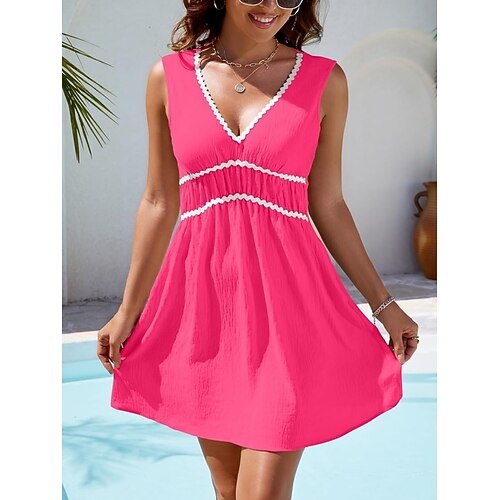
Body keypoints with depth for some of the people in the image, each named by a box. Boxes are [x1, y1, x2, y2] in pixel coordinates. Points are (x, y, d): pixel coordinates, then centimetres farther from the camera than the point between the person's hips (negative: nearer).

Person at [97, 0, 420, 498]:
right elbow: (160, 203, 7)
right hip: (202, 300, 2)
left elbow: (327, 206, 7)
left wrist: (383, 303, 6)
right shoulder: (169, 76, 3)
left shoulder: (325, 81, 1)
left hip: (287, 299, -1)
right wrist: (128, 310, 9)